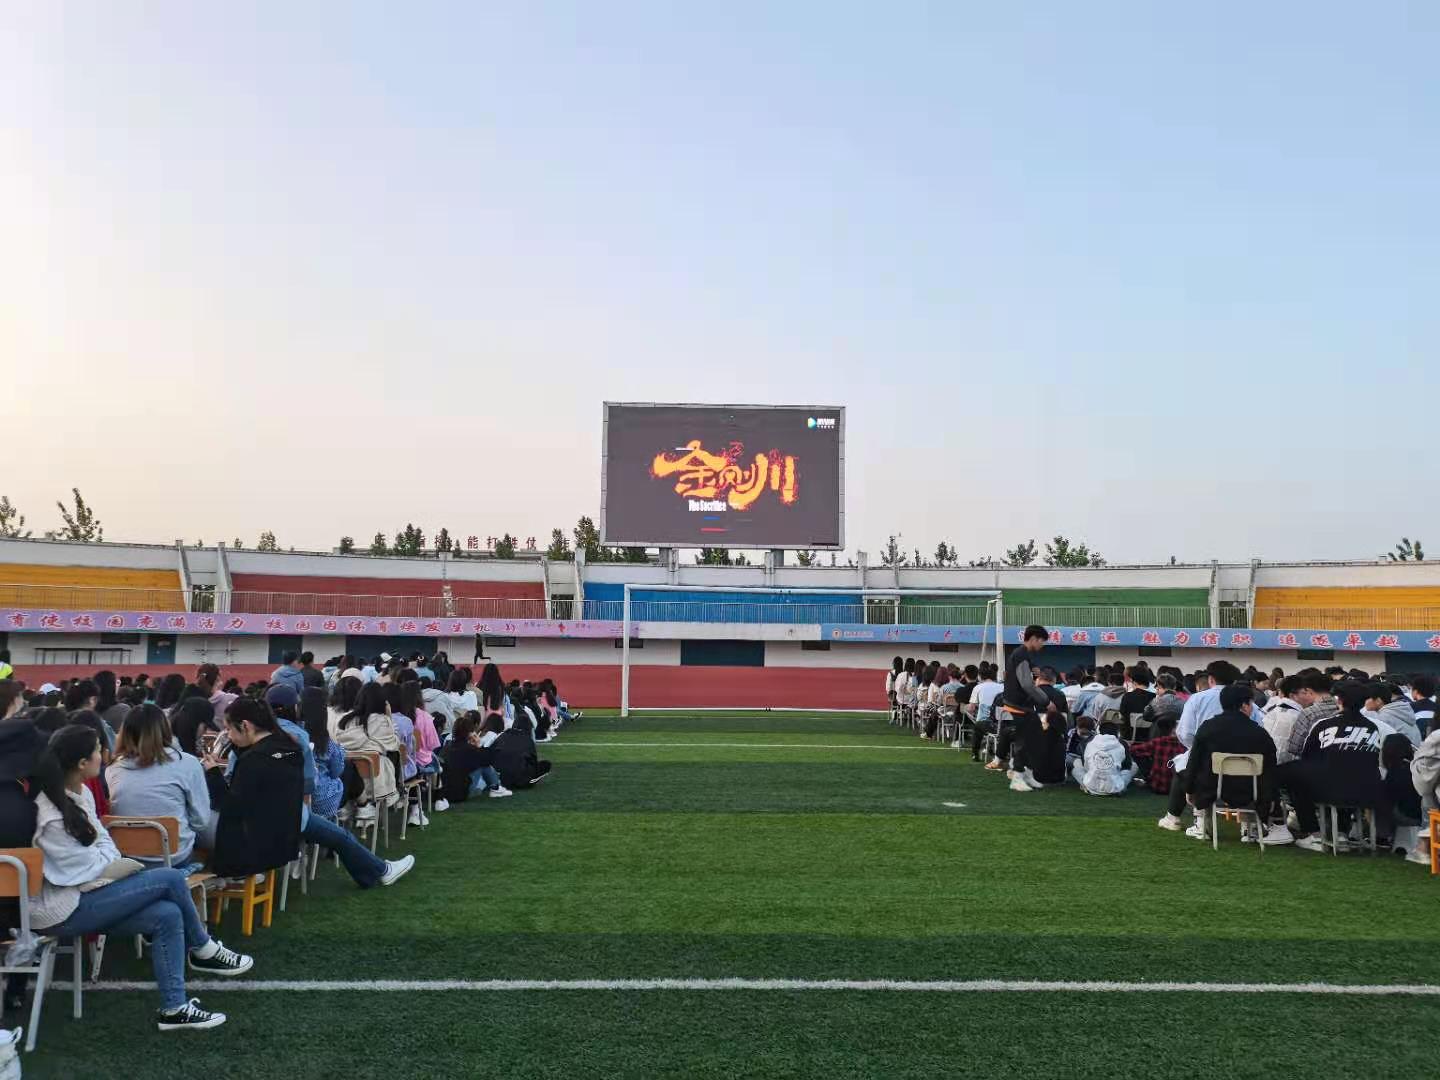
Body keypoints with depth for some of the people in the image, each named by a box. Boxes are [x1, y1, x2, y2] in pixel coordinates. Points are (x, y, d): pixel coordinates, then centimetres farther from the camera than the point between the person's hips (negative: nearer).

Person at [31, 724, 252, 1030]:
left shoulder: (81, 793, 3)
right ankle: (204, 951, 8)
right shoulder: (51, 818, -25)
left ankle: (174, 1008, -7)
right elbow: (88, 869, -17)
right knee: (171, 879, -16)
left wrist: (111, 865, -9)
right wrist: (120, 867, 1)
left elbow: (104, 842, 10)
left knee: (168, 915, -12)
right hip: (60, 912, -8)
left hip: (83, 894, 8)